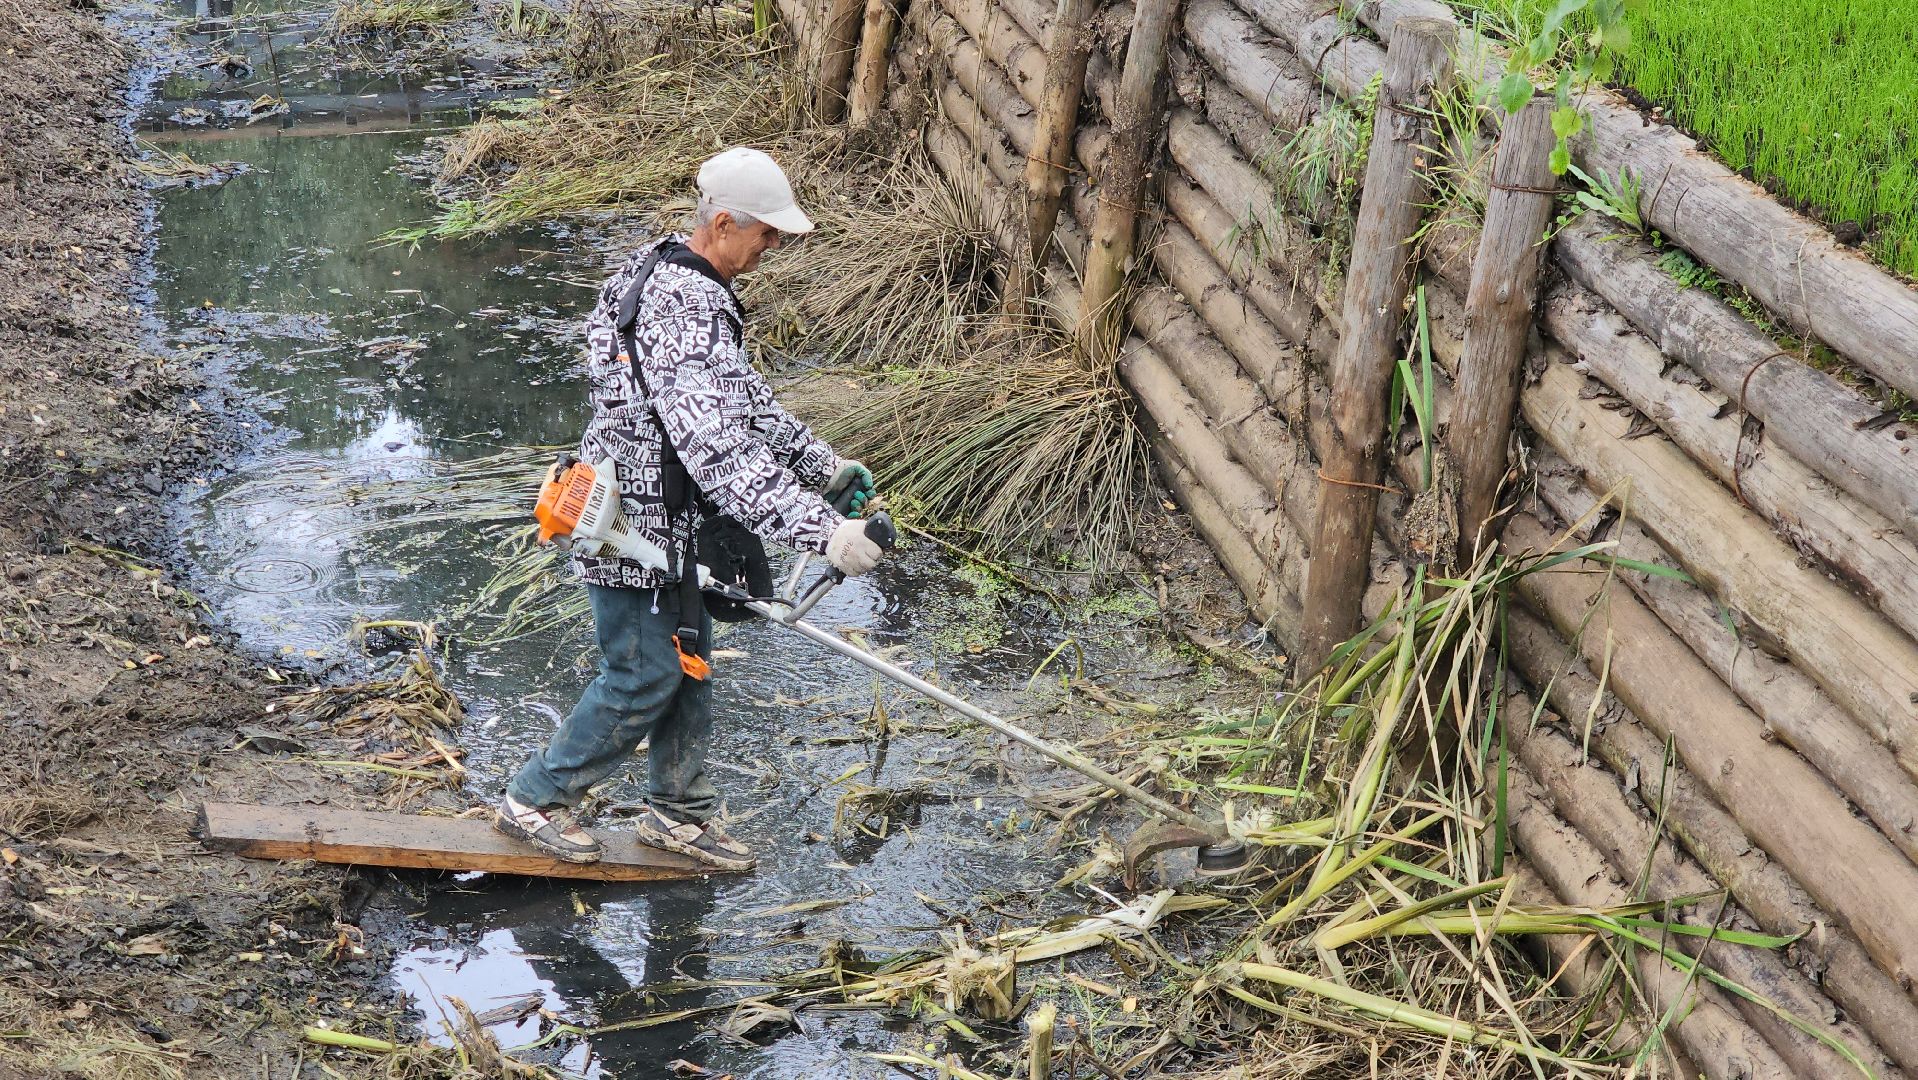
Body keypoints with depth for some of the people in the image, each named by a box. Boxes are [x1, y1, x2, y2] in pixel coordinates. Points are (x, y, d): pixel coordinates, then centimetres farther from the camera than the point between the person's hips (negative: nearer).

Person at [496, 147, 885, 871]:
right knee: (644, 680, 1)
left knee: (688, 668, 18)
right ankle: (533, 801, 17)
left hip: (671, 524, 10)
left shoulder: (685, 282, 8)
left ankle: (679, 811, 33)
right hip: (636, 527, -10)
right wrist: (822, 532, -36)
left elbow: (745, 400, 21)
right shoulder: (686, 308, -27)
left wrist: (823, 464, 22)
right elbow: (720, 448, -35)